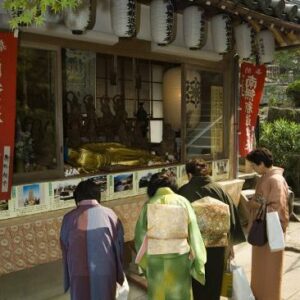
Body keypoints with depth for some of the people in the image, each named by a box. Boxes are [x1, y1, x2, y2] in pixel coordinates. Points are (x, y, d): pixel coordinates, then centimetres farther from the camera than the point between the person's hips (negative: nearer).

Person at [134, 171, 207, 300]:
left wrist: (144, 262, 13)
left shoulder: (149, 205, -6)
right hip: (179, 259, 0)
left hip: (155, 261, 0)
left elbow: (140, 236, -2)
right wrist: (198, 263, 5)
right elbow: (193, 233, -4)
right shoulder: (183, 202, -5)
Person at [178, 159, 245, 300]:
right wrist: (230, 244, 10)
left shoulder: (183, 192, -12)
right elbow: (231, 218, -1)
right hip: (217, 245, 2)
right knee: (213, 283, 20)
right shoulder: (219, 190, -5)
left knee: (195, 286, 17)